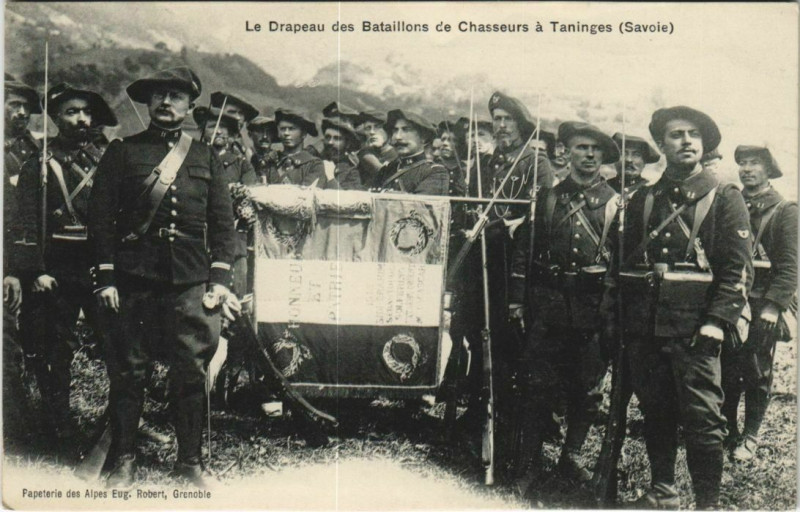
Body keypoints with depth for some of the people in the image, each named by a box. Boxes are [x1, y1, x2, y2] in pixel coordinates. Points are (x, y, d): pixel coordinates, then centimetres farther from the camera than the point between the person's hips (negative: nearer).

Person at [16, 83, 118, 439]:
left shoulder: (105, 159, 10)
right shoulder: (37, 164, 2)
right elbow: (28, 223, -2)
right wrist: (36, 271, -10)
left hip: (101, 263, 2)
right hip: (57, 269, -2)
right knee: (55, 347, 7)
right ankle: (58, 420, 20)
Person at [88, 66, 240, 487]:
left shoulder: (206, 159, 15)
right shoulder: (122, 153, 9)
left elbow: (223, 223, 11)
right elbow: (101, 216, 3)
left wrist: (219, 280, 1)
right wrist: (105, 277, -5)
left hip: (191, 282, 1)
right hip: (133, 279, -1)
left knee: (191, 374, 2)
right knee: (128, 372, 3)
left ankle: (189, 461, 14)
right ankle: (123, 460, 15)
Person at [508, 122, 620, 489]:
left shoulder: (615, 203, 7)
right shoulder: (547, 198, 8)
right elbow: (524, 251, 9)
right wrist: (516, 300, 3)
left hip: (594, 306, 0)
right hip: (548, 303, 0)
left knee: (587, 388, 7)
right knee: (540, 385, 2)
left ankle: (572, 456, 22)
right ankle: (531, 457, 14)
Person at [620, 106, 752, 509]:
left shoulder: (725, 199, 2)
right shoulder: (643, 200, 15)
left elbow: (739, 271, -5)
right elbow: (628, 263, 17)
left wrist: (716, 324, -15)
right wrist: (628, 321, 9)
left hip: (695, 329, -4)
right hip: (647, 328, 4)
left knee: (702, 418, -5)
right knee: (655, 412, 12)